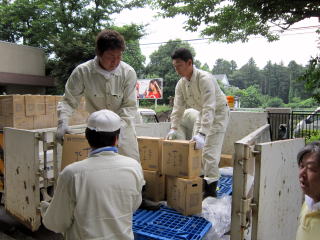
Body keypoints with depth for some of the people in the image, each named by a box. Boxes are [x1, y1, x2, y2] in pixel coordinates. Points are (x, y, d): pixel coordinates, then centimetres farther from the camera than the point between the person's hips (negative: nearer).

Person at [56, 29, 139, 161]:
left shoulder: (128, 72, -15)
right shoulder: (82, 71, -14)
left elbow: (130, 106, -11)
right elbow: (68, 101, -6)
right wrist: (63, 123, -23)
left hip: (123, 129, 0)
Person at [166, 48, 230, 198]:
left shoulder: (205, 79, -31)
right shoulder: (181, 84, -9)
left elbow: (209, 108, -38)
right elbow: (178, 107, -6)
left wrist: (202, 133, -45)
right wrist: (173, 128, -17)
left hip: (218, 113, -7)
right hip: (203, 113, 8)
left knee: (210, 151, -11)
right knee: (195, 147, 8)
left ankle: (211, 188, 4)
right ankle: (200, 180, 24)